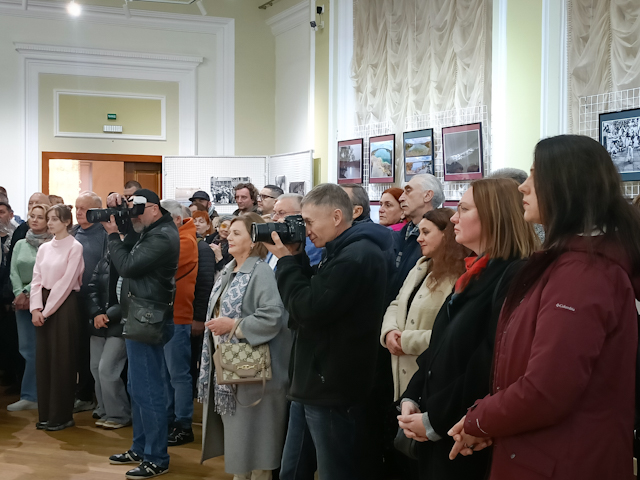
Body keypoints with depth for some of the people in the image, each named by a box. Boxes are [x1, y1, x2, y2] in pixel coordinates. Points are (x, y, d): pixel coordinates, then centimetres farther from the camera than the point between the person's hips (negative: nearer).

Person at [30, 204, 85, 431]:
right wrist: (36, 308, -6)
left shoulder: (74, 247, -8)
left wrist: (46, 310, -13)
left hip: (64, 304, -6)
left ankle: (62, 415, 6)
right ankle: (46, 414, 15)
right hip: (43, 306, 6)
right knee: (43, 359, 7)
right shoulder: (44, 248, 11)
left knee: (61, 360, -2)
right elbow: (37, 280, 8)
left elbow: (66, 282, -13)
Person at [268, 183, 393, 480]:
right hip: (314, 387, 10)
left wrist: (287, 260, -11)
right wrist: (296, 258, 4)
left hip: (333, 392, -10)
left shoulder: (358, 256, -20)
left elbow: (308, 309, -23)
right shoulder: (343, 252, 14)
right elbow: (311, 294, 17)